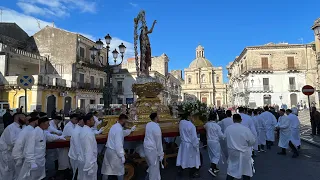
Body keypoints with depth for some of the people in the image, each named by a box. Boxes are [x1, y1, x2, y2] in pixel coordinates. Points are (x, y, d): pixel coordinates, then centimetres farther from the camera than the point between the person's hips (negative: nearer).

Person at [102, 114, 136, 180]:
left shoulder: (114, 126, 7)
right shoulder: (119, 129, -23)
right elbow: (118, 144, -25)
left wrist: (130, 130, 35)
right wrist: (122, 156, -19)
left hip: (108, 150, 9)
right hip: (114, 152, -9)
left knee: (106, 169, 17)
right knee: (120, 170, 9)